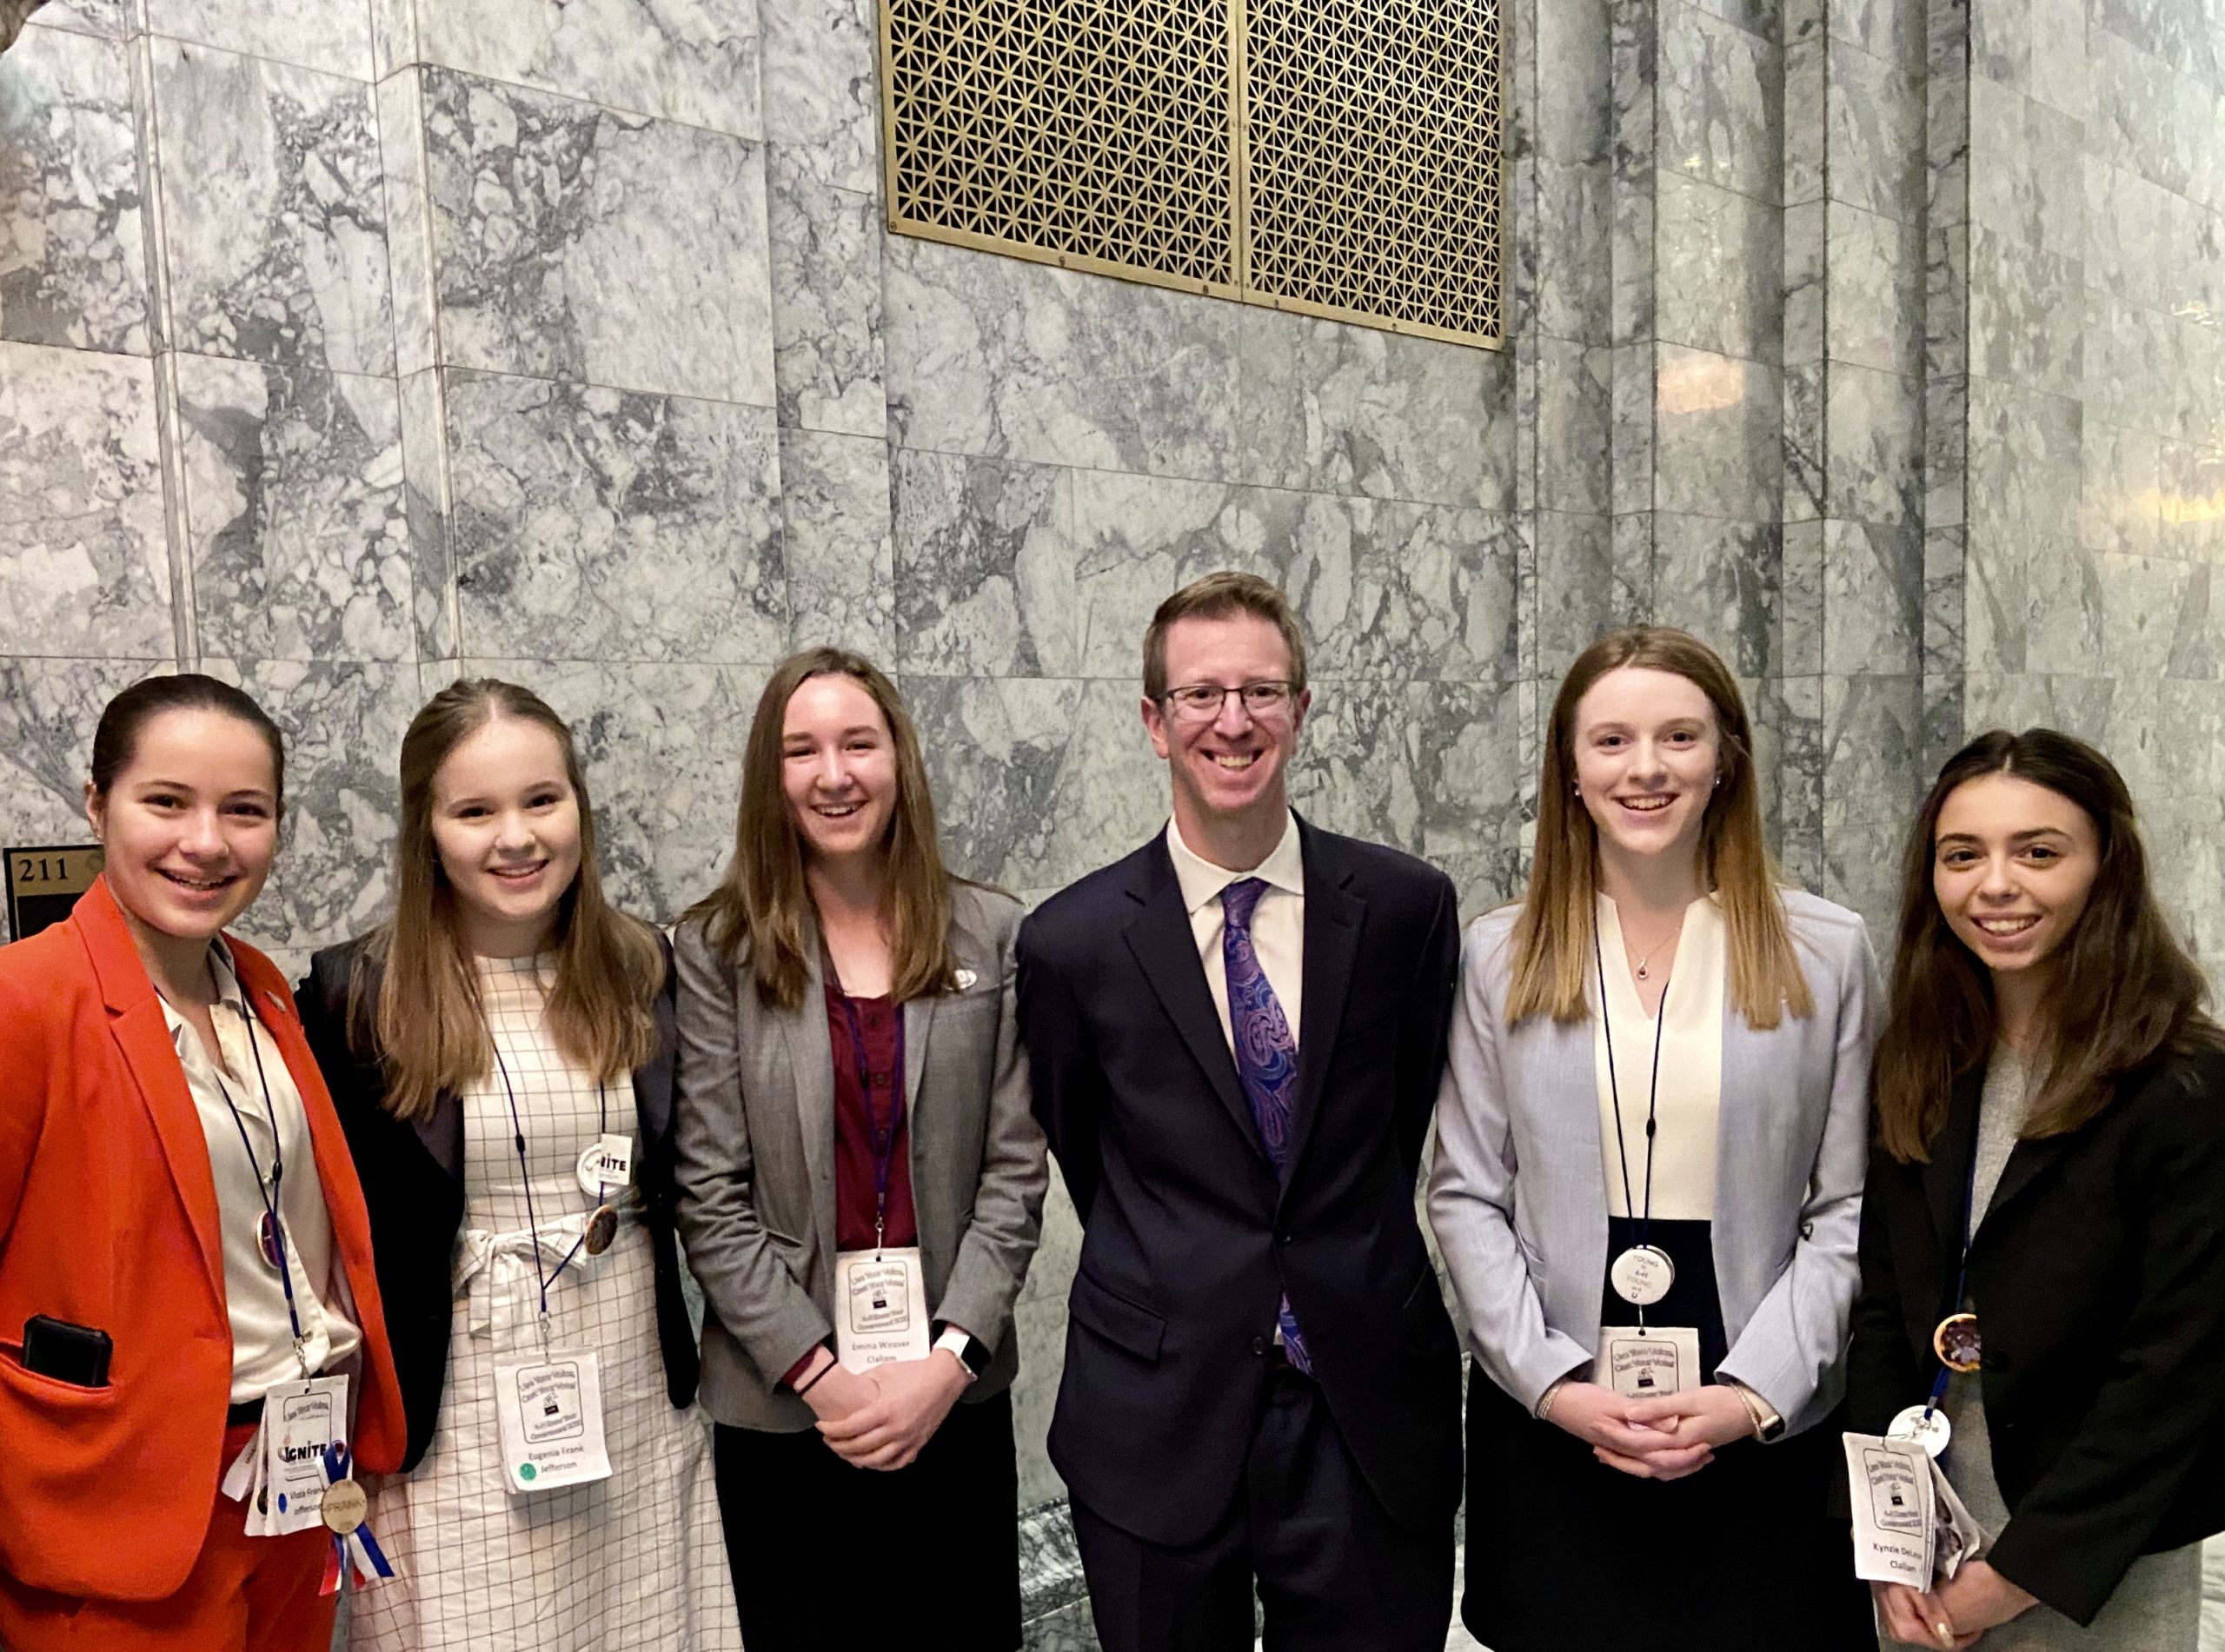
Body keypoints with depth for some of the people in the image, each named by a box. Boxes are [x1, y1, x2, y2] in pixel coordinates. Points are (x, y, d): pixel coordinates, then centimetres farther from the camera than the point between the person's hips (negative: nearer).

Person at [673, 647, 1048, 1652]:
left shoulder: (992, 938, 0)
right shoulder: (717, 952, -3)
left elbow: (1013, 1170, -2)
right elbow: (711, 1196, -6)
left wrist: (949, 1358, -10)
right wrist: (818, 1371, -12)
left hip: (956, 1397, 1)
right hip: (780, 1407, -1)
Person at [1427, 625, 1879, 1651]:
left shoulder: (1826, 953, -1)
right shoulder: (1499, 956, -1)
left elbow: (1847, 1209, -1)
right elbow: (1466, 1197, 0)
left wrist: (1755, 1393, -9)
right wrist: (1552, 1382, -9)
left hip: (1765, 1433, 0)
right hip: (1546, 1425, 1)